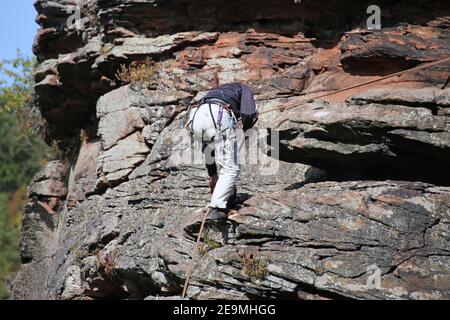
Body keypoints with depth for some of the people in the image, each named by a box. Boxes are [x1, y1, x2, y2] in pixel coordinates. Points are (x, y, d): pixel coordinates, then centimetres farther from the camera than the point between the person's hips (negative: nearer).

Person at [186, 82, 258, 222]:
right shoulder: (244, 90, 31)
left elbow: (207, 149, 45)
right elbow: (247, 114, 6)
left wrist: (212, 175, 51)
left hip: (195, 117, 6)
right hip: (219, 116, -6)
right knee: (230, 169, 2)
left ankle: (228, 195, 33)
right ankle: (217, 208, -13)